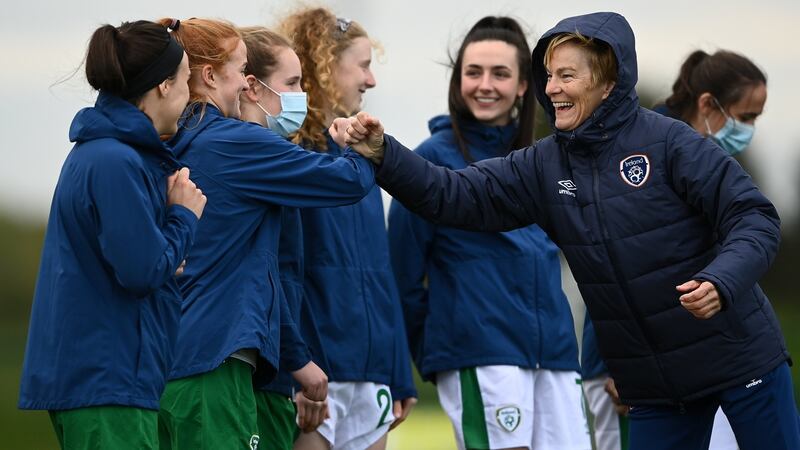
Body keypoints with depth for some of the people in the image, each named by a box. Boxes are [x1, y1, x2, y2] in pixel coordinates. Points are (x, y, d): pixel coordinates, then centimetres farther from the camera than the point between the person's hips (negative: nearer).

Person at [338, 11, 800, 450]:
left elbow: (755, 219, -14)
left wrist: (721, 281, -31)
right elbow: (457, 196, -4)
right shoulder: (545, 164, 2)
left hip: (741, 358, -5)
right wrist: (383, 155, -17)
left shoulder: (667, 141, -13)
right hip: (655, 385, 5)